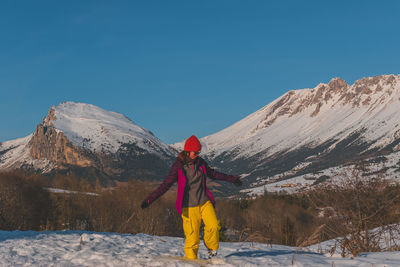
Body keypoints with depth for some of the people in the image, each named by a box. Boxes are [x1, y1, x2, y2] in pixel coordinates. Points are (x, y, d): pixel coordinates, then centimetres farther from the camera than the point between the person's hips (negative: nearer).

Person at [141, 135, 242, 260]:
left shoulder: (200, 162, 5)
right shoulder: (178, 166, -8)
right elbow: (166, 184, -9)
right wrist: (150, 199, -17)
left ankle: (212, 249, 10)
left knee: (213, 226, -16)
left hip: (204, 202, 4)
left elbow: (212, 173, 22)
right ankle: (191, 259, 11)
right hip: (189, 206, -3)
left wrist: (231, 179, 29)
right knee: (192, 236, -7)